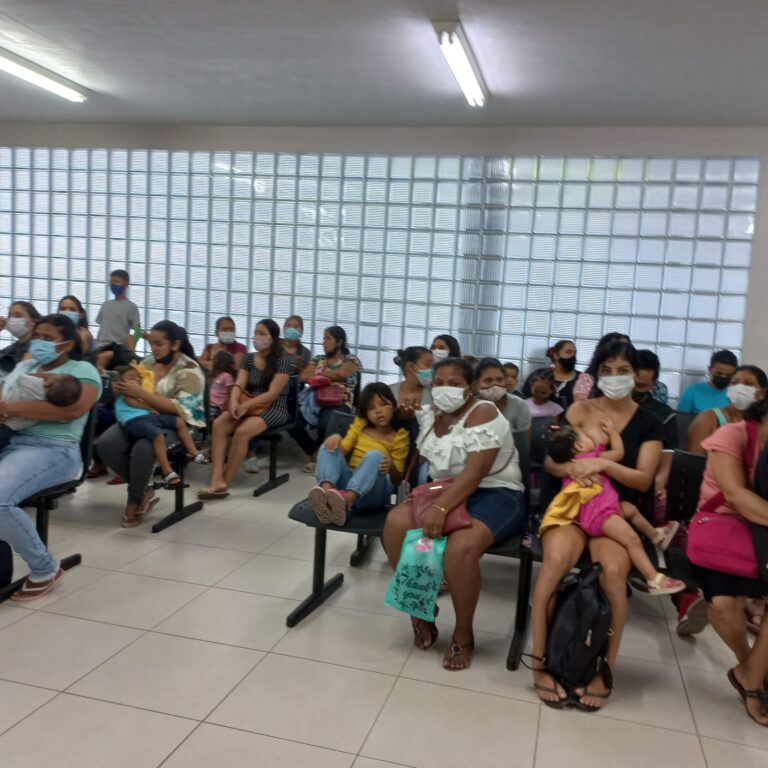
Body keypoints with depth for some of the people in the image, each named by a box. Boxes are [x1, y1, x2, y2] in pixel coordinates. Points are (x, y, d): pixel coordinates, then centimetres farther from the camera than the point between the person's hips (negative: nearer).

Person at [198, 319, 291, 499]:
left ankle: (224, 483, -21)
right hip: (248, 404, 6)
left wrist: (246, 405, -26)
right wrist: (234, 402, -24)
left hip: (273, 408, -5)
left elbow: (273, 393, -16)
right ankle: (217, 480, -31)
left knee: (242, 431, -32)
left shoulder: (281, 361, -8)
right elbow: (239, 385, -1)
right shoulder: (248, 359, 10)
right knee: (218, 425, -22)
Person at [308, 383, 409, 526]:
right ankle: (326, 491, -49)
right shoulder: (360, 424, 17)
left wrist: (391, 467, -20)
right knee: (328, 447, -18)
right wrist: (336, 438, -14)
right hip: (348, 481, 4)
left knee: (375, 455, -31)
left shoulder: (399, 436, 7)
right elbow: (344, 449, 8)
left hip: (373, 492, -3)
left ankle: (347, 500, -58)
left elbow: (398, 480, 3)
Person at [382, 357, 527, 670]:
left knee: (461, 547, -35)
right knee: (396, 523, -20)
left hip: (495, 494, -6)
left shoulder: (483, 414, -14)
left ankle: (464, 635, -10)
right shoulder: (430, 415, 9)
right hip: (447, 491, 7)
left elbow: (474, 473, -24)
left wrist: (441, 507, -33)